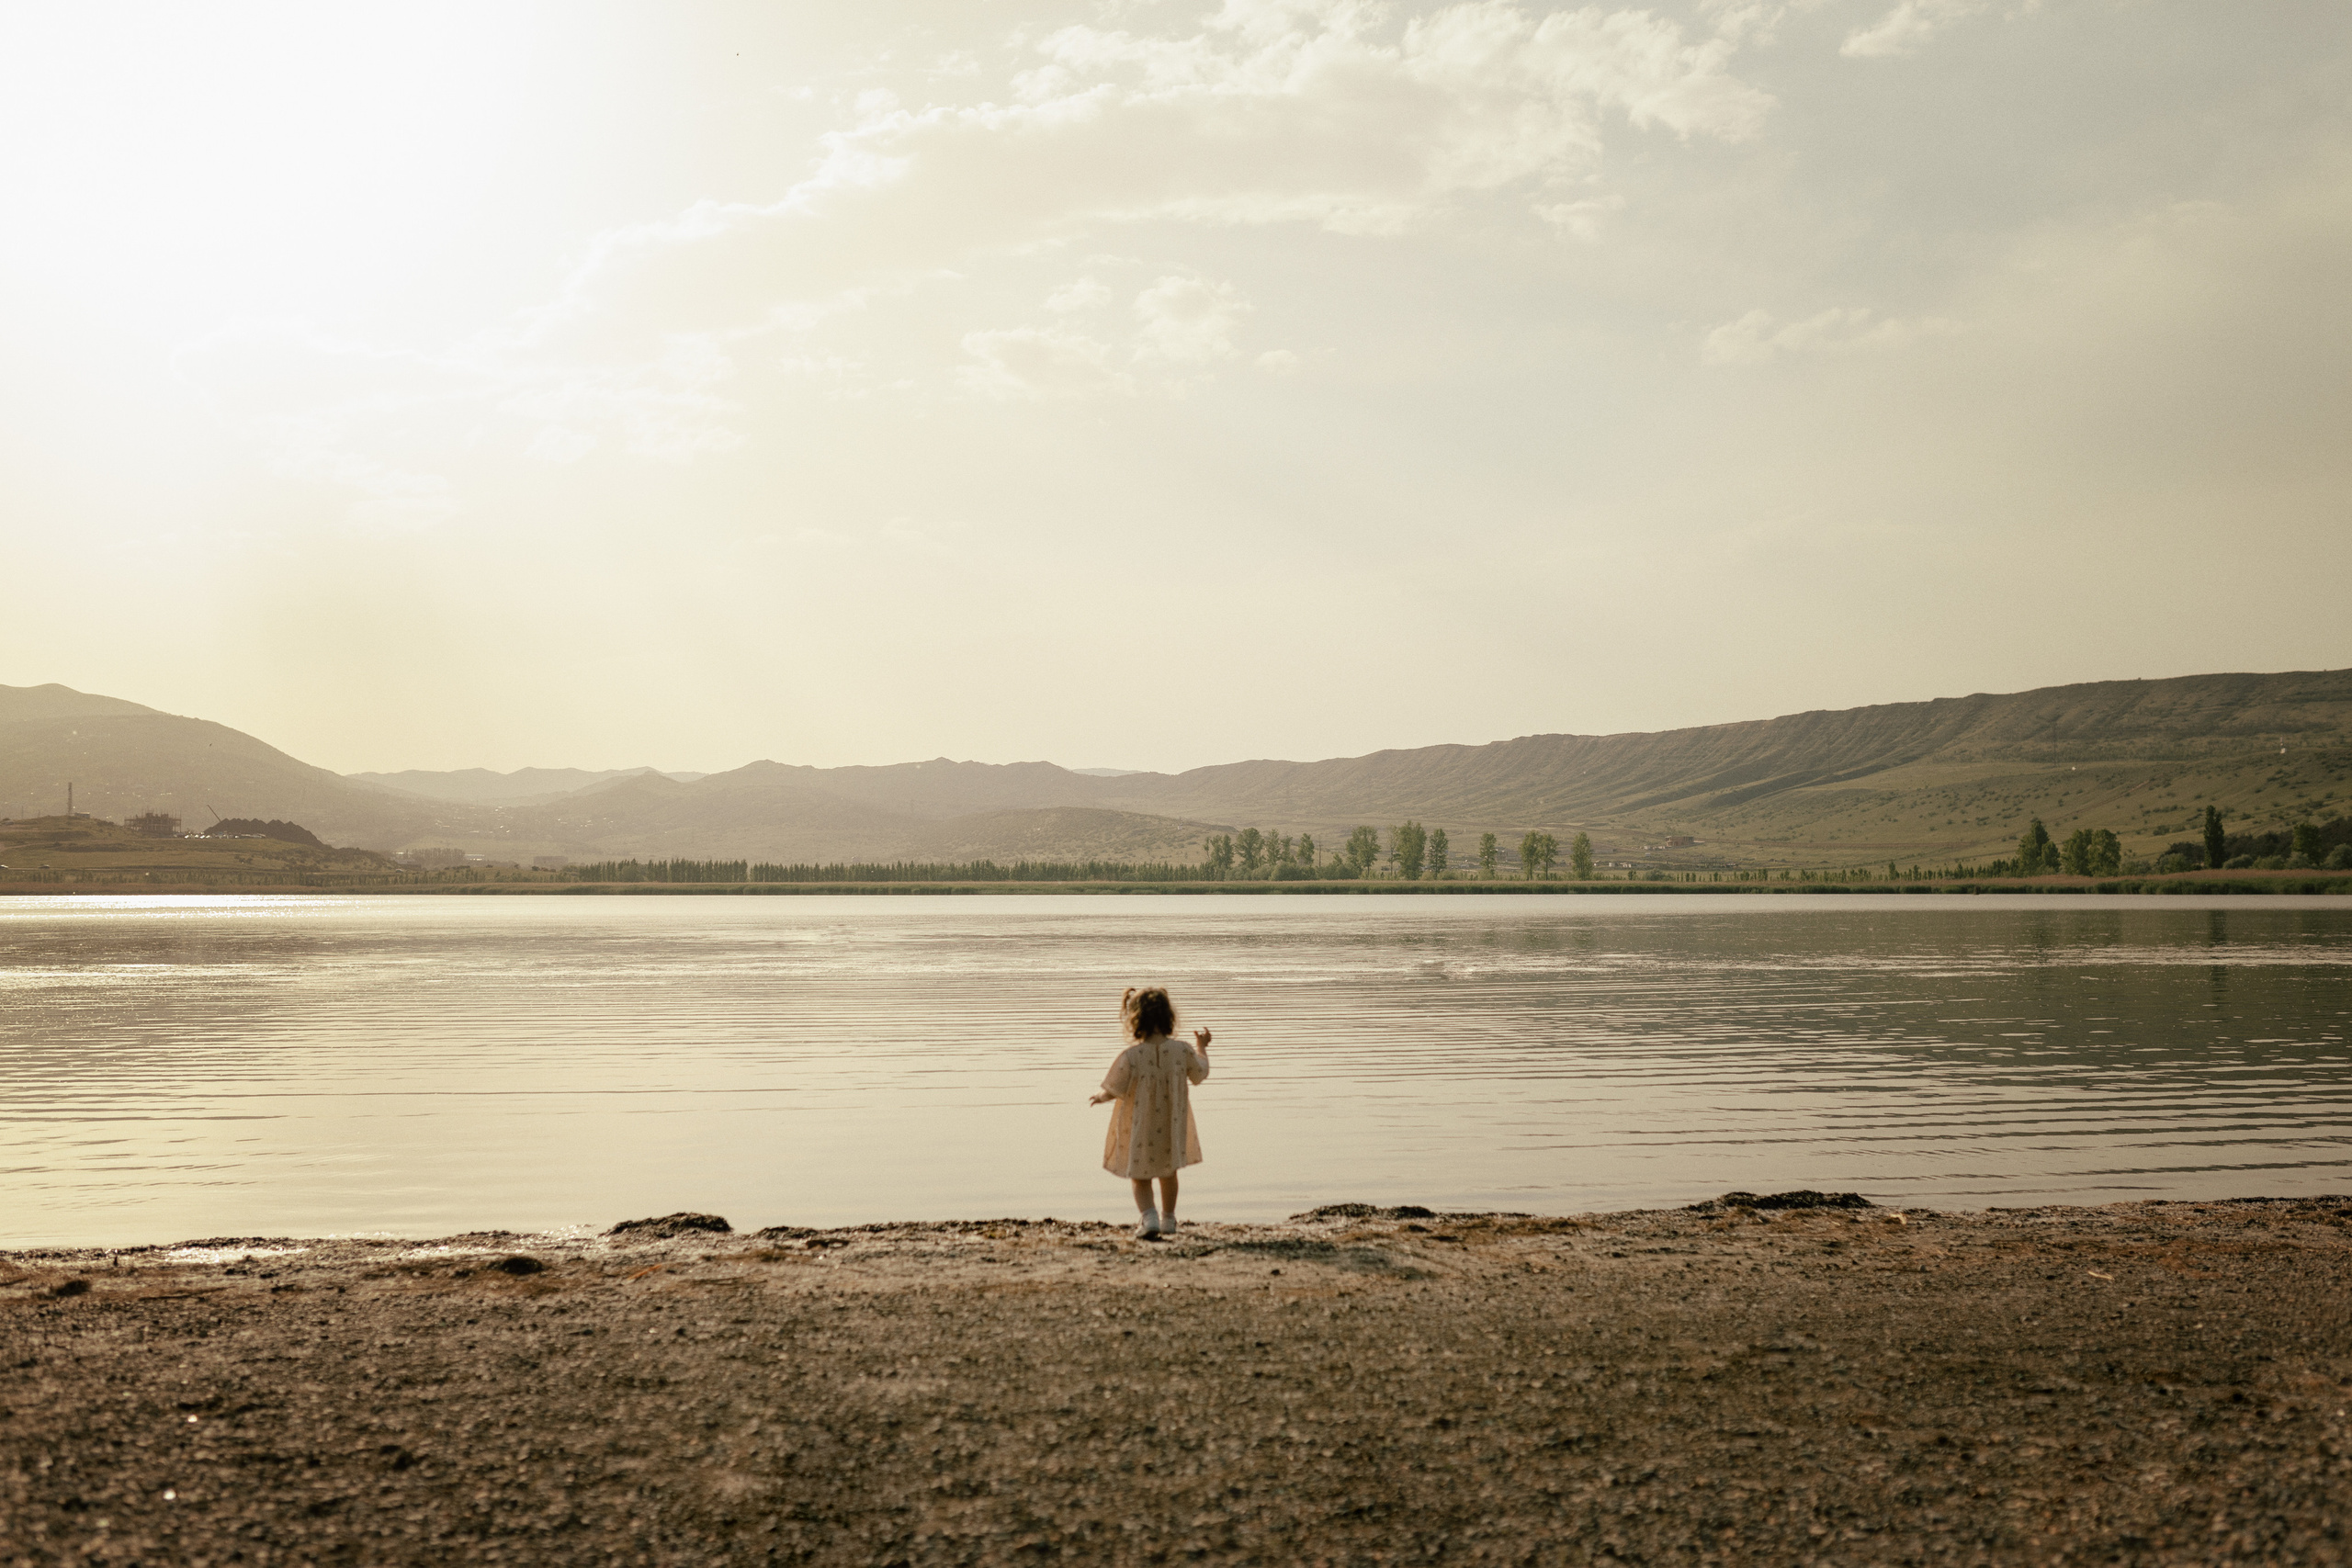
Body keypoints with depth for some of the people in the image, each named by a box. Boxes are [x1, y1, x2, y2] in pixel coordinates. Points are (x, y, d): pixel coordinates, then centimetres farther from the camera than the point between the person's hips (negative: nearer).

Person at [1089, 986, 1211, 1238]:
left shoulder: (1131, 1057, -24)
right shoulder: (1182, 1051, -15)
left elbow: (1114, 1091, -16)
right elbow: (1200, 1073, 4)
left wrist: (1100, 1098, 8)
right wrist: (1201, 1047, 22)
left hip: (1139, 1130, -3)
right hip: (1170, 1128, 3)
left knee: (1140, 1175, 13)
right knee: (1168, 1171, 25)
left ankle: (1148, 1215, -9)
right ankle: (1168, 1218, 37)